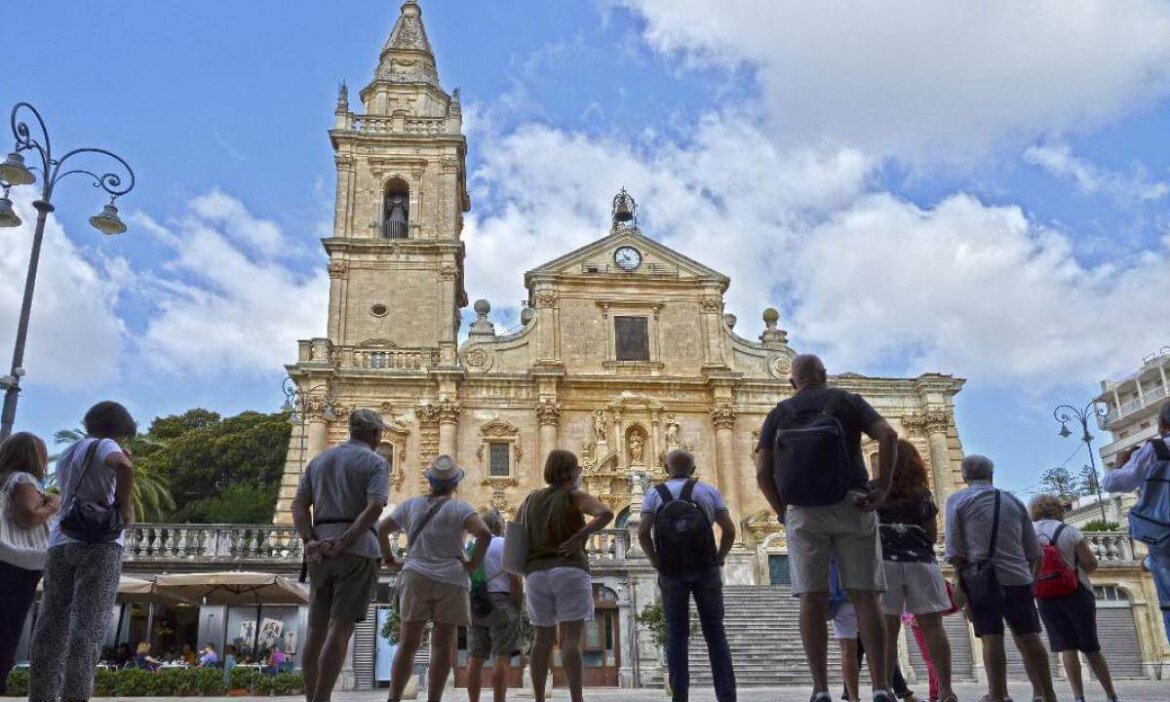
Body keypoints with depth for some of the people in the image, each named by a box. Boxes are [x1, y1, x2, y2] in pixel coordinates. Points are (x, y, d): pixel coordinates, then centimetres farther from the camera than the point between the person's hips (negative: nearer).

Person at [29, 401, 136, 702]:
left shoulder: (66, 456, 25)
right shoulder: (103, 447, 1)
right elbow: (123, 466, -23)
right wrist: (124, 504, -11)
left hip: (62, 542, 7)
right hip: (99, 542, -7)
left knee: (53, 624, 4)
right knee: (89, 622, -10)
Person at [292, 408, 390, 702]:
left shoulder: (319, 460, 18)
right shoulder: (375, 462, -1)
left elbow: (298, 505, 6)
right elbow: (374, 508, -17)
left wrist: (311, 542, -6)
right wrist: (342, 543, -18)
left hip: (320, 552, 6)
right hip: (357, 551, -6)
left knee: (317, 630, 10)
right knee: (340, 629, -8)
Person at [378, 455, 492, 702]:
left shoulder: (411, 505, 10)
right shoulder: (459, 508, -1)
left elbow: (381, 529, 10)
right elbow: (485, 534, -16)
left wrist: (387, 557, 22)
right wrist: (473, 564, -6)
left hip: (415, 577, 3)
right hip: (450, 580, -3)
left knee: (408, 643, 6)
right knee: (443, 645, 1)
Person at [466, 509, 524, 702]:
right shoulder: (505, 544, -2)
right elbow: (515, 579, -10)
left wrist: (469, 607, 19)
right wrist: (518, 608, -3)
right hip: (500, 601, -5)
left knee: (475, 659, 6)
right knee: (501, 658, -6)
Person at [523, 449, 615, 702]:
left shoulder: (531, 499, 15)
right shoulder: (574, 496, -1)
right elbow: (606, 513, -18)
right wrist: (579, 536, -14)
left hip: (536, 574, 5)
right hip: (569, 571, -5)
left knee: (543, 639, 11)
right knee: (570, 639, -9)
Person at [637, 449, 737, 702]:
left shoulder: (655, 494, 5)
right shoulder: (709, 491, 7)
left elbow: (643, 533, -8)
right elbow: (729, 530, -2)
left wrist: (657, 562, 1)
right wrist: (718, 559, 7)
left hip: (671, 572, 0)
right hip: (705, 570, 0)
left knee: (677, 634, 4)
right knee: (715, 633, 6)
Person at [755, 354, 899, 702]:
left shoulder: (779, 414, 14)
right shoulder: (847, 400, 12)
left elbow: (762, 471, 3)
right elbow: (888, 435, -5)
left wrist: (782, 512, 10)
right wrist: (883, 487, -5)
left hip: (802, 511, 1)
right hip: (850, 504, 0)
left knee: (812, 600, -1)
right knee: (865, 596, 0)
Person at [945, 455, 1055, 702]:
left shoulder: (957, 500, 6)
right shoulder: (1014, 501, 17)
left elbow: (955, 550, -4)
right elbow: (1035, 551, 16)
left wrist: (963, 585, 1)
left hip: (982, 577, -3)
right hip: (1018, 576, 4)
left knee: (992, 638, -7)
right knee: (1028, 637, 9)